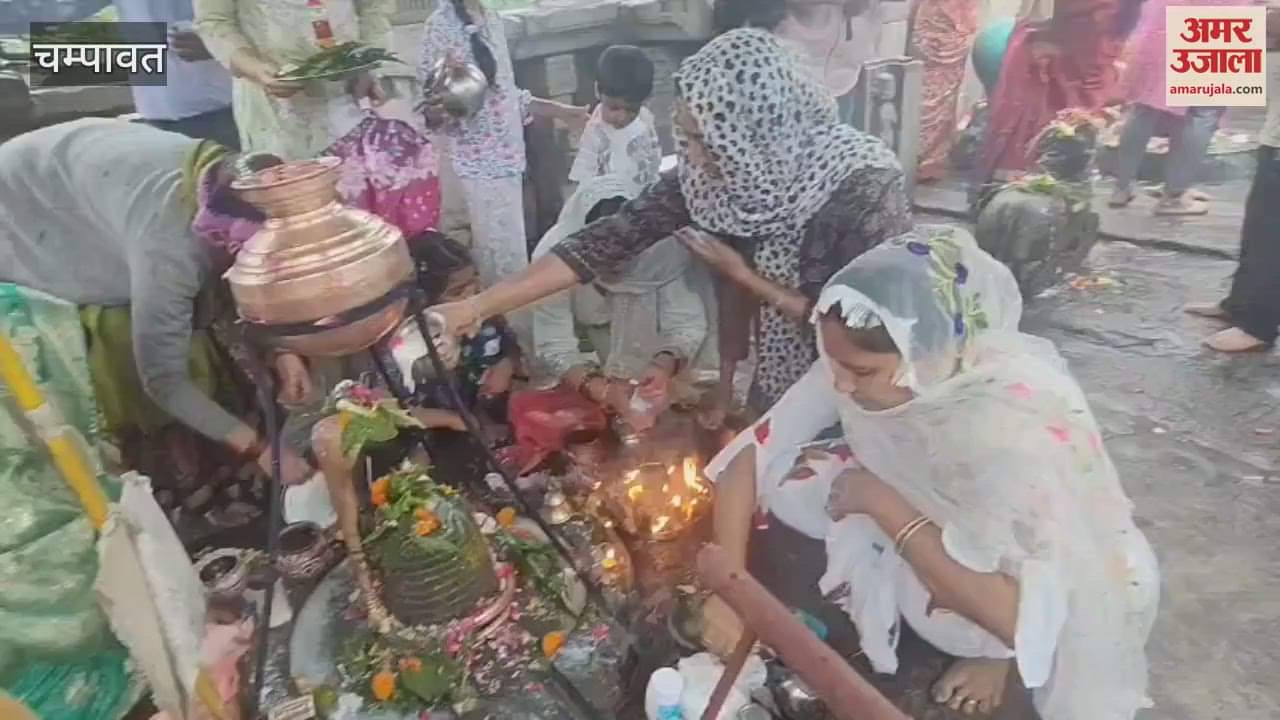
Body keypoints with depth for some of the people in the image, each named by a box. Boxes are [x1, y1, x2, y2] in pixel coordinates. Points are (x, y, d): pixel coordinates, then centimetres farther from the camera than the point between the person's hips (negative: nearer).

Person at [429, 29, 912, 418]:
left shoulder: (863, 190, -28)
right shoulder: (720, 169, -14)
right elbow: (615, 236, -17)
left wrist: (746, 276, -23)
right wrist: (477, 307, -20)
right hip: (777, 397, 4)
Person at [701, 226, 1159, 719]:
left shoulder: (1026, 421, -39)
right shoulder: (856, 362, -25)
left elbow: (1025, 614, -40)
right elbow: (750, 455, -18)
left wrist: (885, 505, -34)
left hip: (1038, 565, -4)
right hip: (922, 505, 5)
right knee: (780, 477, -14)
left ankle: (996, 647, -1)